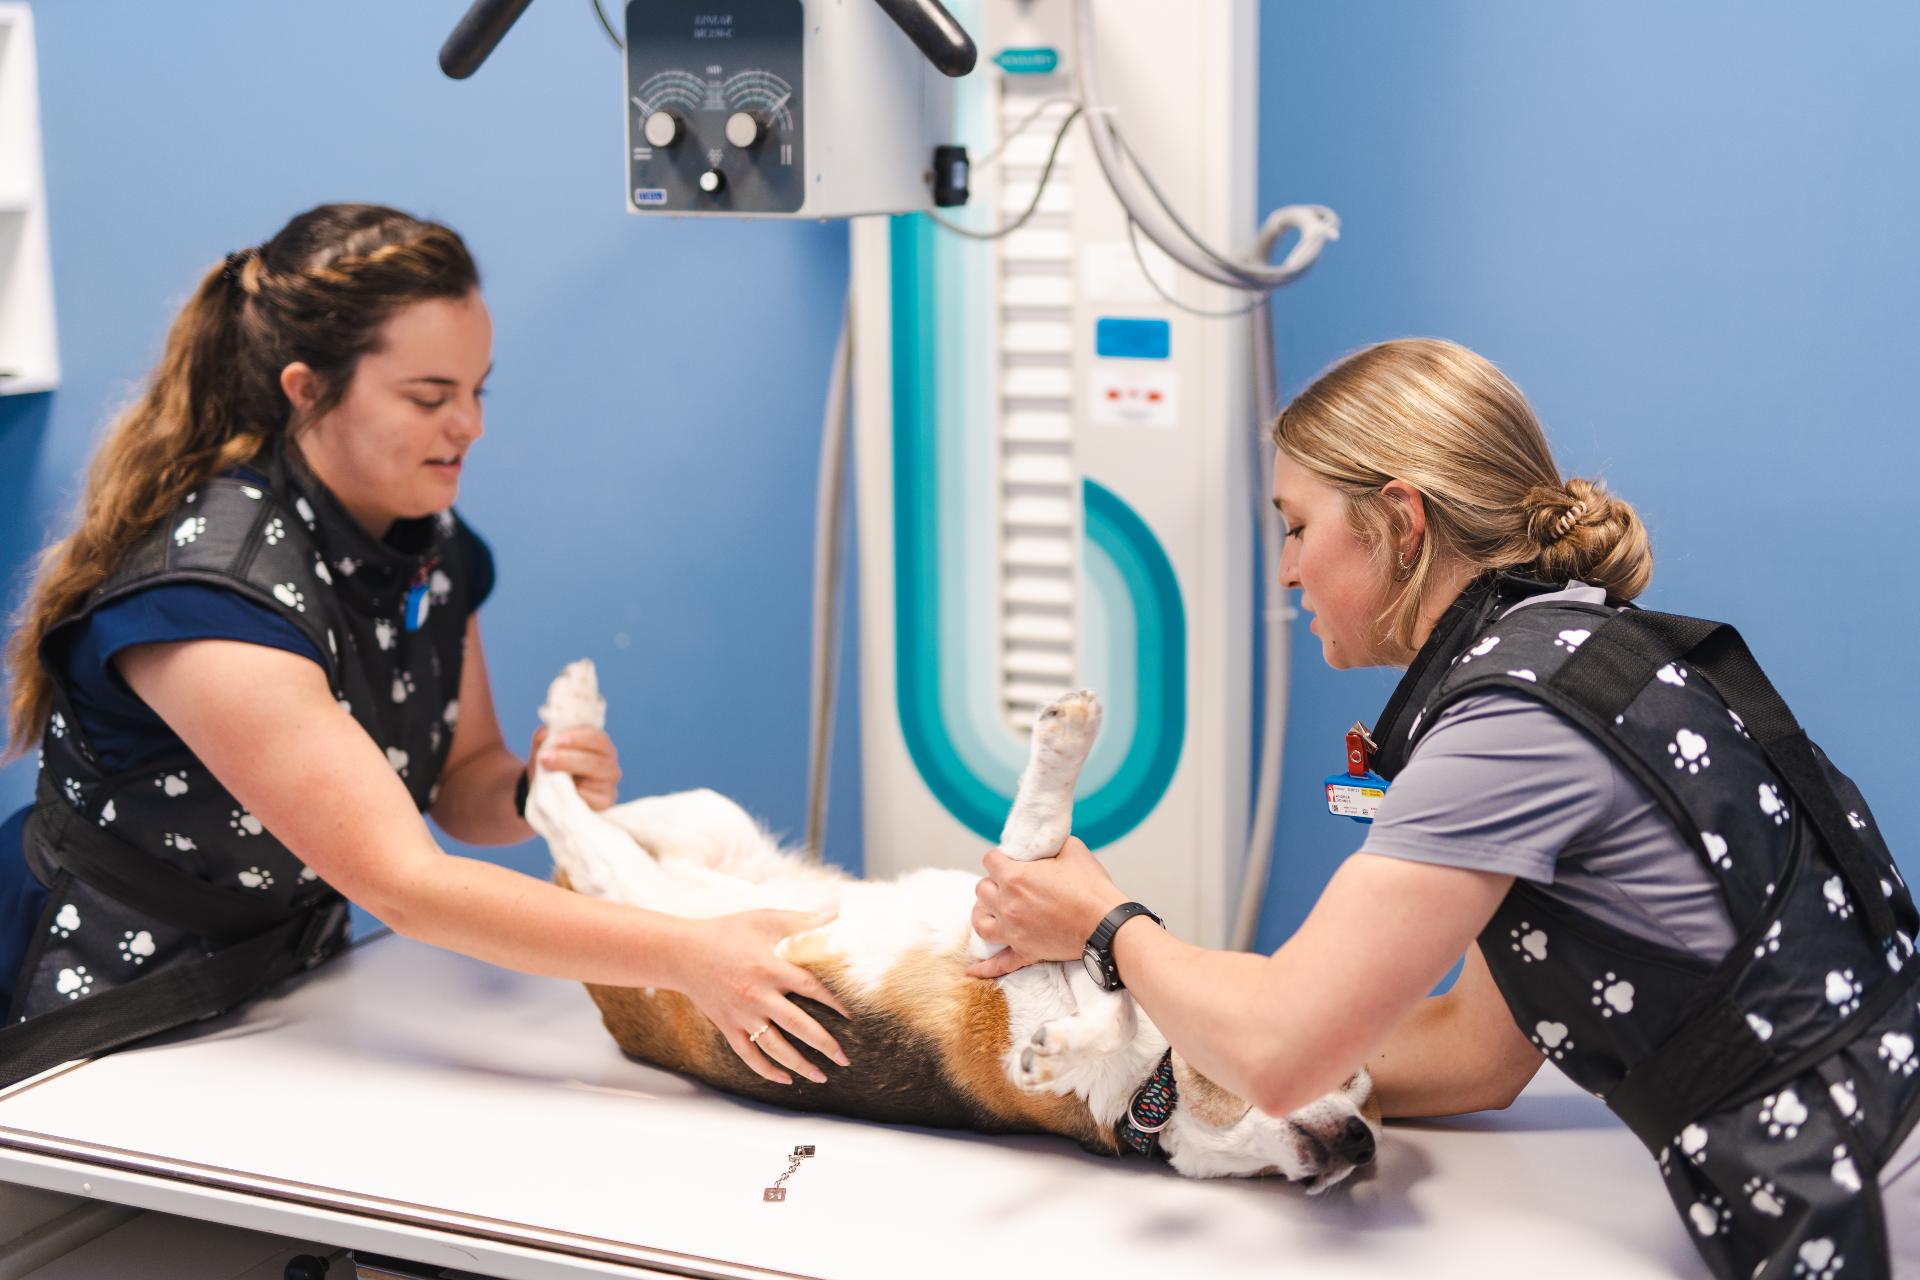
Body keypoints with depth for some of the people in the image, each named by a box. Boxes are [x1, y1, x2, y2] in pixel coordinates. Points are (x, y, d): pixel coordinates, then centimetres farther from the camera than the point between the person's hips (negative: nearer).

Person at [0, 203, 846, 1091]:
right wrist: (687, 958, -33)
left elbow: (457, 784, 9)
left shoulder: (431, 543, -2)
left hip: (288, 985, 6)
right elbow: (401, 883, -29)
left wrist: (532, 793, -15)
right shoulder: (215, 589, -26)